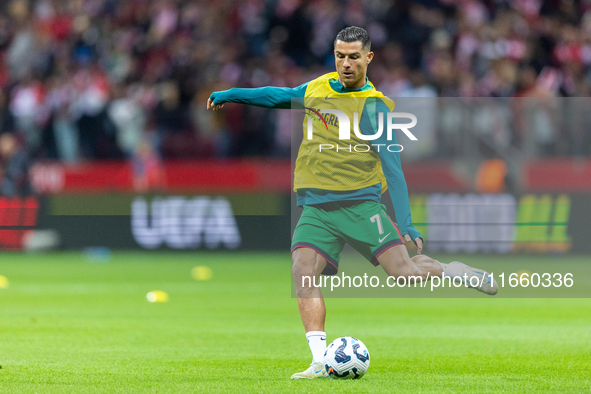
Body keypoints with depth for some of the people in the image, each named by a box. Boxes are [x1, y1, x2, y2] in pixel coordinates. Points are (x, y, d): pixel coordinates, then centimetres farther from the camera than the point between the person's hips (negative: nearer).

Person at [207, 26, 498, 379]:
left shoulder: (374, 106, -6)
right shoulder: (318, 88, 10)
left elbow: (392, 167, -9)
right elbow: (280, 96, 30)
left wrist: (406, 223, -17)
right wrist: (231, 95, 32)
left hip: (359, 202, -4)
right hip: (316, 209, 4)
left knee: (404, 272, -15)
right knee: (303, 271, -20)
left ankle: (451, 271, 18)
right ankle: (320, 361, -23)